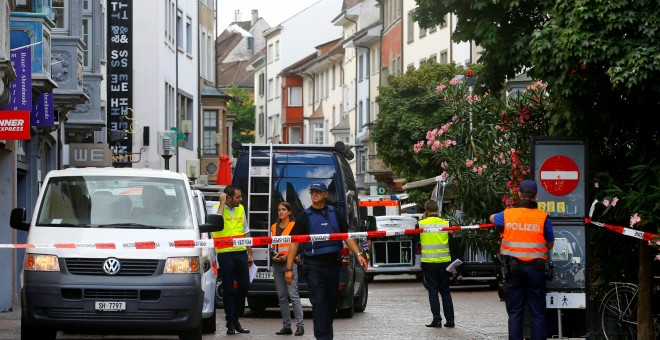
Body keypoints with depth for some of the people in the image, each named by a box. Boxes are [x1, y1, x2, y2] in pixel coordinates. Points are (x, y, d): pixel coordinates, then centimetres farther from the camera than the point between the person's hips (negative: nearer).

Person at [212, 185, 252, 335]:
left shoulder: (241, 209, 13)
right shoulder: (218, 208, -4)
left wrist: (249, 253, 16)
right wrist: (222, 203, -18)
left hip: (241, 252, 5)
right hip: (225, 253, -5)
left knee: (244, 286, 5)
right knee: (228, 289, -1)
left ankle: (235, 318, 19)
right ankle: (231, 323, 6)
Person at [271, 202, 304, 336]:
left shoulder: (294, 226, 0)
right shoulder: (274, 227, 16)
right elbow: (271, 245, 18)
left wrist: (287, 256, -16)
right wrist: (273, 255, -1)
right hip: (277, 264, 6)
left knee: (293, 294, -13)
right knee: (282, 296, 4)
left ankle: (300, 325, -13)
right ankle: (286, 326, 6)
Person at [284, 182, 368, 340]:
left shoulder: (334, 213, 11)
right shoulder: (304, 216, 1)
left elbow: (347, 236, 13)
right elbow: (294, 242, -1)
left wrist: (358, 254, 0)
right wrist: (289, 268, -6)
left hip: (333, 264, 3)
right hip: (314, 266, -3)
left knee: (331, 302, 11)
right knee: (319, 303, -9)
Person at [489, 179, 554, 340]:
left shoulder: (507, 214, 0)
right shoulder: (543, 217, -6)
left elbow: (492, 218, 23)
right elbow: (550, 244, 3)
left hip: (514, 268, 1)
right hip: (536, 268, -1)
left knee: (515, 311, 8)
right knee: (538, 312, 4)